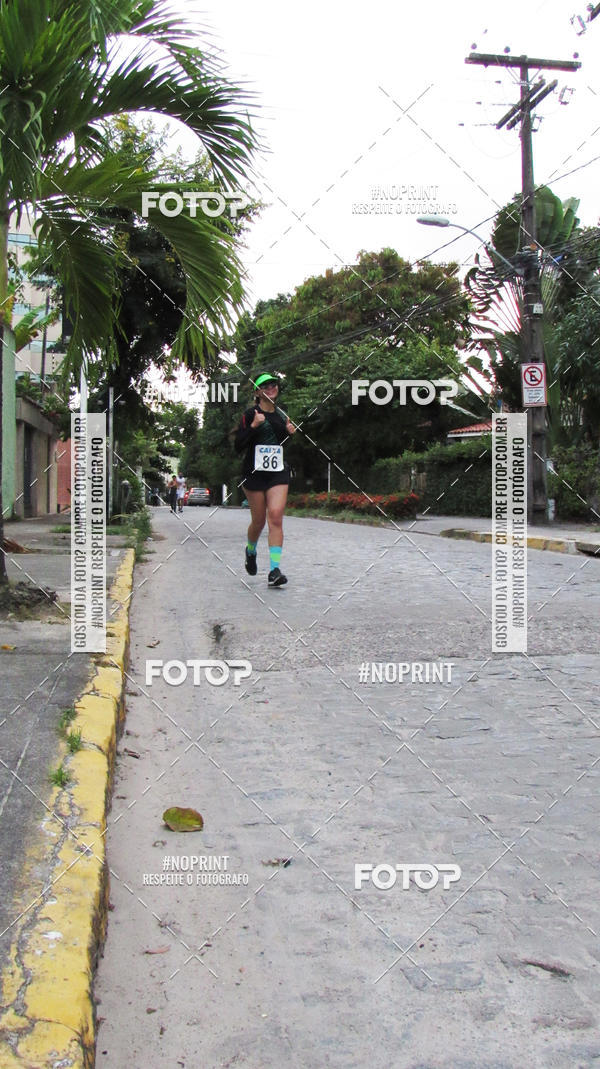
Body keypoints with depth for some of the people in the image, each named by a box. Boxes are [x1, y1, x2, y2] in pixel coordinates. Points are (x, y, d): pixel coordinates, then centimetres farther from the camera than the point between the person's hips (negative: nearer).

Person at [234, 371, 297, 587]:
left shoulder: (281, 415, 13)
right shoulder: (250, 414, -3)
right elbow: (238, 446, -9)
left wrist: (290, 432, 7)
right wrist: (253, 426, -20)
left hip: (278, 472, 3)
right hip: (254, 472, -3)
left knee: (276, 518, -12)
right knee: (258, 520, 5)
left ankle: (274, 570, -15)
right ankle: (251, 551, 38)